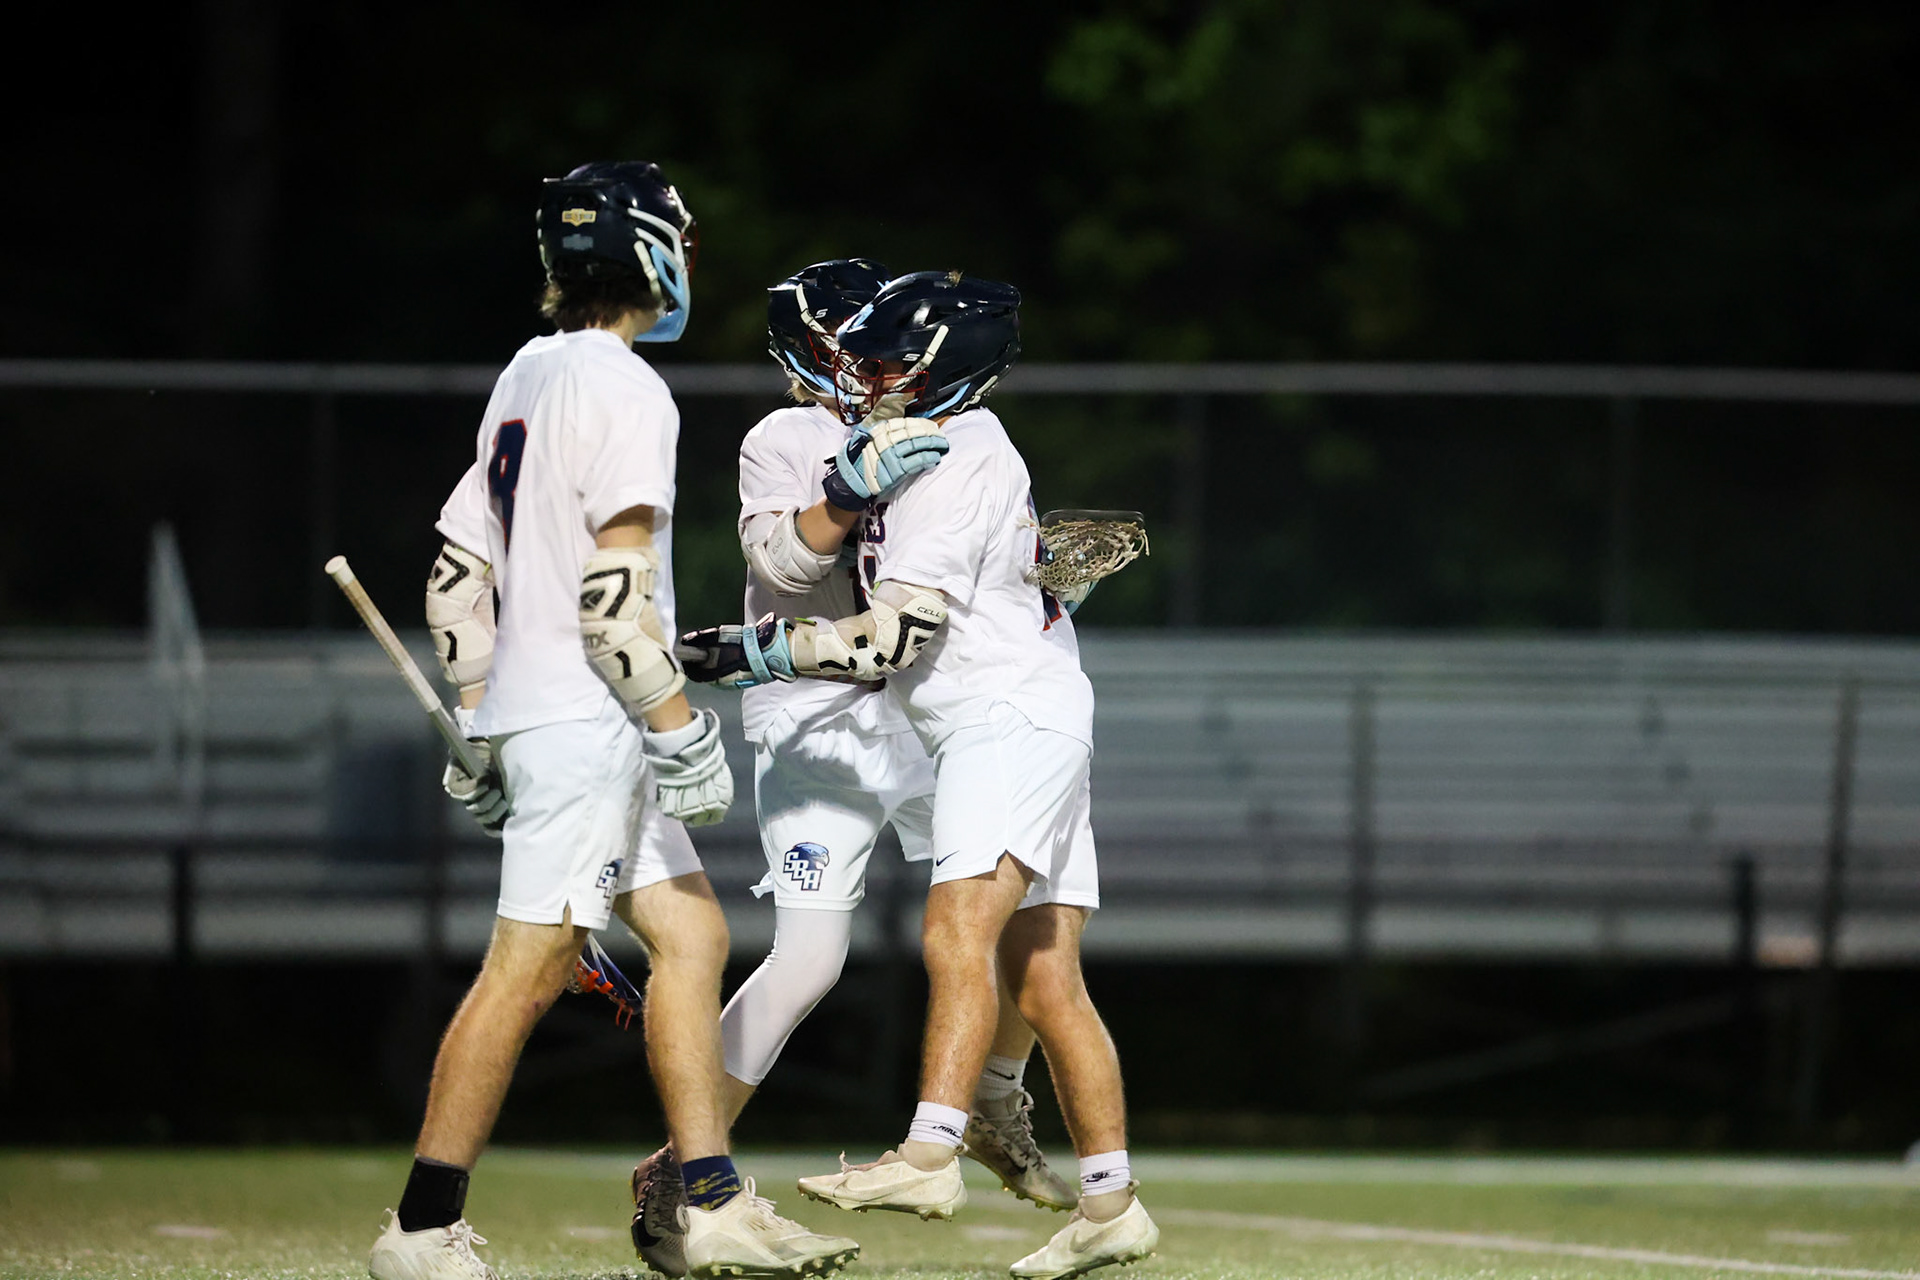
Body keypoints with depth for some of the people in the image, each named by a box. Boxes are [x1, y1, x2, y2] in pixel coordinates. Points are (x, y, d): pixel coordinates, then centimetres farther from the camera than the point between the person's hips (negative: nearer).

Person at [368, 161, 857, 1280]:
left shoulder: (527, 377, 14)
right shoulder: (625, 392, -13)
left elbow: (457, 573, 17)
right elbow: (614, 593, -20)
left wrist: (476, 723, 22)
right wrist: (679, 731, -16)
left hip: (530, 715, 10)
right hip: (585, 725, -10)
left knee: (691, 933, 11)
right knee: (528, 970, -8)